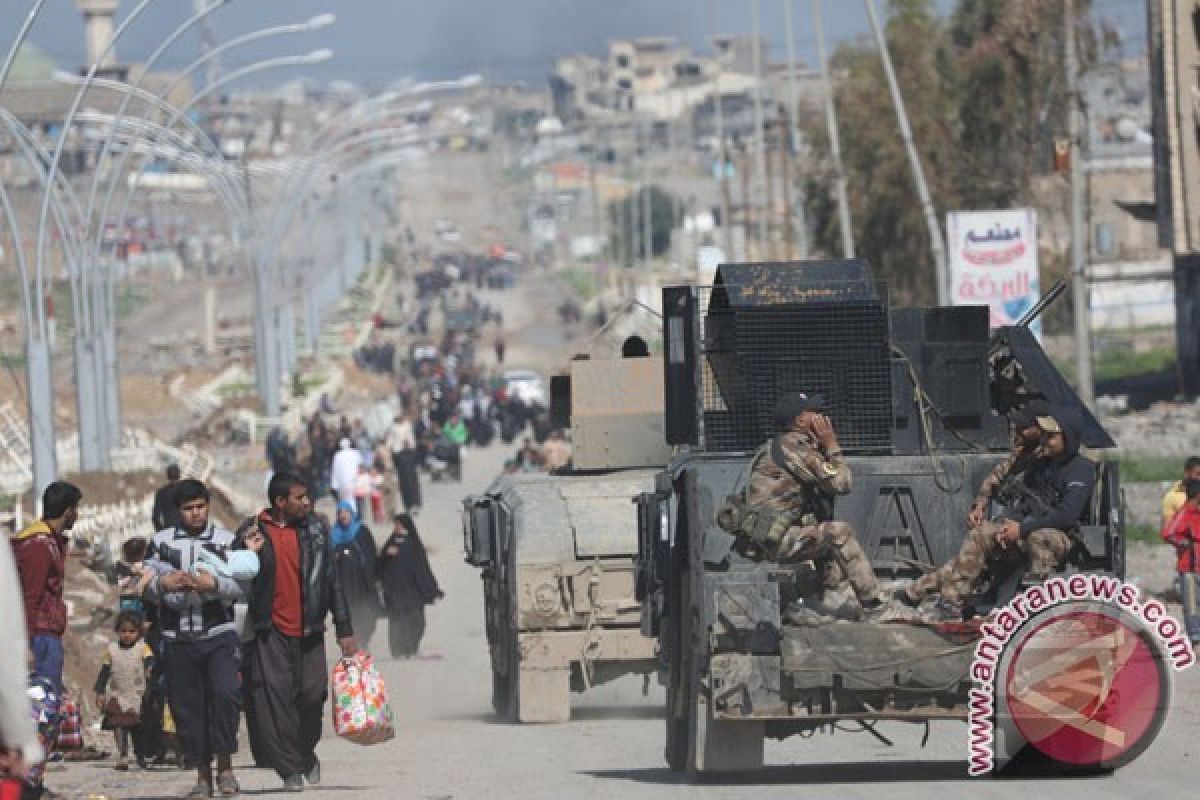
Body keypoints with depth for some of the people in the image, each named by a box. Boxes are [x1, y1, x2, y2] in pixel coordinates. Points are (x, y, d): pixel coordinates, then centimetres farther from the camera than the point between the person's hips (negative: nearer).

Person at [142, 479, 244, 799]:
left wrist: (215, 583, -18)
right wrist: (162, 584, -13)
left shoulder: (225, 540, 7)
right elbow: (146, 588, 9)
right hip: (178, 638, 2)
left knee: (225, 693, -19)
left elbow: (241, 586, 1)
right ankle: (203, 774, 10)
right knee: (187, 707, 1)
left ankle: (225, 765, -6)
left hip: (219, 634, -2)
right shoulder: (162, 541, 10)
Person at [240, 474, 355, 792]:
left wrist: (345, 630, 7)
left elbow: (332, 581, 9)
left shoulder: (316, 529, 7)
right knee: (274, 695, -9)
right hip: (270, 634, -2)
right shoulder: (252, 531, 0)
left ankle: (306, 753, 25)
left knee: (312, 694, -1)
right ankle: (290, 769, -4)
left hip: (308, 632, 2)